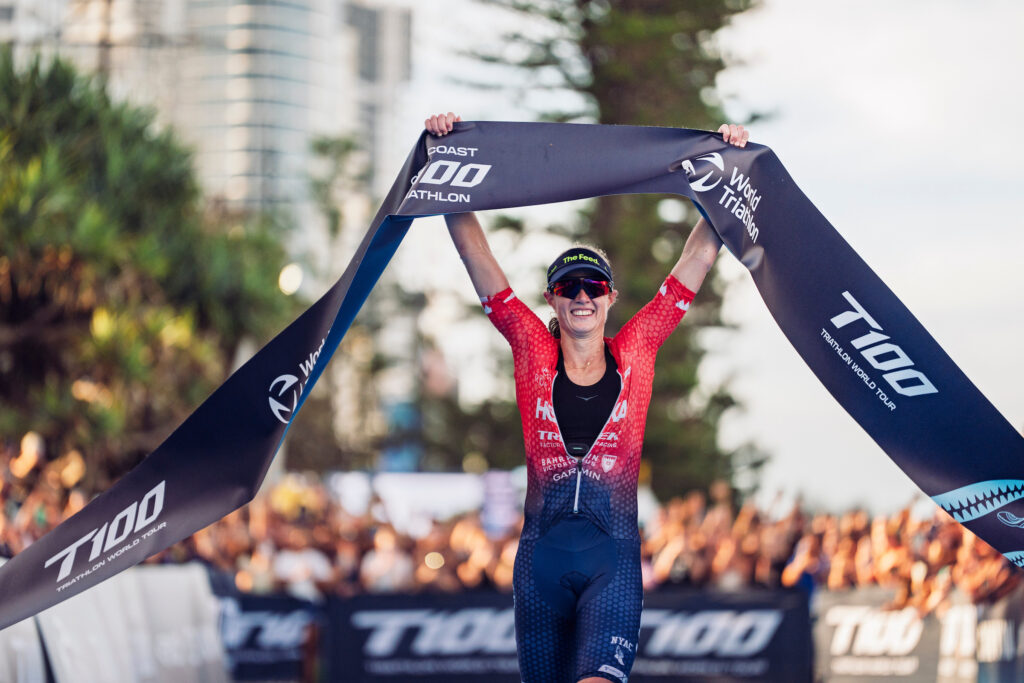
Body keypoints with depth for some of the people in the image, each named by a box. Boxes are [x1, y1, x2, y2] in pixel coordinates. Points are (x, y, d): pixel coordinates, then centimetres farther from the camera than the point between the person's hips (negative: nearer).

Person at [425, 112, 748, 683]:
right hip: (542, 552, 2)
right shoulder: (532, 348, 5)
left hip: (614, 556, -2)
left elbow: (700, 256, 6)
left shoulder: (637, 349, 5)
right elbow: (474, 252, 2)